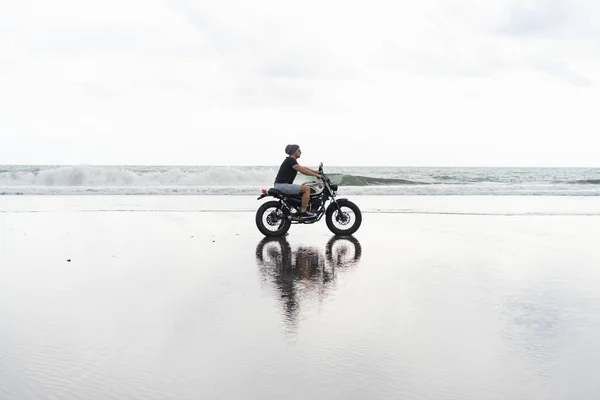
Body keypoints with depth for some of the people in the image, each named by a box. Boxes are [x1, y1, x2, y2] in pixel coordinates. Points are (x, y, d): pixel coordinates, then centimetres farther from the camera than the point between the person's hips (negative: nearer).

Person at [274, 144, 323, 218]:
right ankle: (303, 212, -15)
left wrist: (316, 171, 18)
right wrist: (317, 175, -14)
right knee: (307, 189, -15)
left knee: (303, 187, 27)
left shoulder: (292, 160, 19)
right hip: (282, 185, -11)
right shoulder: (290, 160, -12)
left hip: (280, 185, 11)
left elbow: (303, 168, 24)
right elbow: (302, 171, -19)